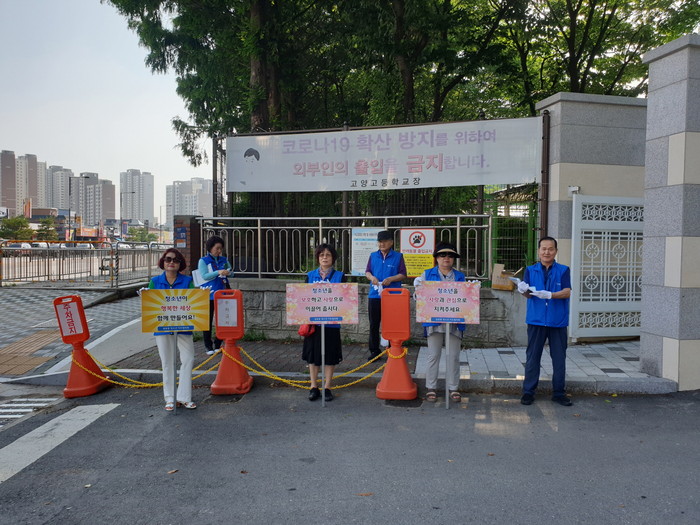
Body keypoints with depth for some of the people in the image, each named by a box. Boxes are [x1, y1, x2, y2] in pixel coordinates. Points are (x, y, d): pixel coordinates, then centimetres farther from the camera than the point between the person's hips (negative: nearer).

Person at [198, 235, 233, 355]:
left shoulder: (223, 260, 11)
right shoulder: (203, 261, -2)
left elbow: (232, 273, 14)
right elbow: (204, 276, -14)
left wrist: (228, 273, -10)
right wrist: (218, 272, -26)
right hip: (209, 294, -4)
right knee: (208, 320, 3)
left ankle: (217, 345, 17)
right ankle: (208, 347, 12)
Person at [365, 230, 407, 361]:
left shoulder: (398, 256, 1)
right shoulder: (373, 256, 10)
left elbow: (403, 275, -1)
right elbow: (367, 272, 11)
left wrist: (391, 279, -17)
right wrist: (372, 277, -11)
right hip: (374, 295, 3)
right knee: (374, 324, 7)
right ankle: (374, 351, 17)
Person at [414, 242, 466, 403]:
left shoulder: (460, 277, 12)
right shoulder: (428, 274, 8)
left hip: (454, 321, 1)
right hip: (434, 321, -1)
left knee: (453, 356, 5)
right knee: (433, 355, 4)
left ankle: (453, 387, 16)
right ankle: (431, 387, 14)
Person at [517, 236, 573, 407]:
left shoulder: (563, 270, 4)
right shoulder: (530, 270, 6)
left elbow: (567, 292, -8)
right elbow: (527, 294, -5)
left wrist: (549, 295, -26)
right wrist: (524, 289, -30)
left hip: (558, 321, 0)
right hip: (536, 320, 0)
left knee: (559, 358, 7)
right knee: (532, 357, 5)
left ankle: (559, 393, 19)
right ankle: (528, 391, 14)